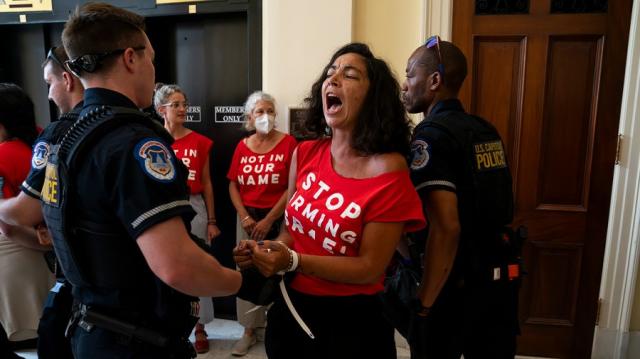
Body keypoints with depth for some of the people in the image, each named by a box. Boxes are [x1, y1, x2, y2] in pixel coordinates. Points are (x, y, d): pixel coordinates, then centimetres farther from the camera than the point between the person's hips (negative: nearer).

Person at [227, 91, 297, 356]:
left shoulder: (288, 143, -7)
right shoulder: (242, 146, 6)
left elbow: (293, 187, -11)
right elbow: (233, 185, 7)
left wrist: (269, 220, -12)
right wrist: (244, 216, -6)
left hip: (278, 217, -3)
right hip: (249, 217, 4)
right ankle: (250, 330, 24)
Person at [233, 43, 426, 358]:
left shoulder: (388, 170, -18)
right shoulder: (305, 153, -3)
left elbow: (369, 268, -17)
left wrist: (291, 261, -25)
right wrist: (267, 250, -12)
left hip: (349, 321, -4)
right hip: (290, 307, 5)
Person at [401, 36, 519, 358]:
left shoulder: (431, 134, -16)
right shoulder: (485, 131, 7)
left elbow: (446, 228, -26)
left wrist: (425, 304, -19)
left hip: (455, 284, -7)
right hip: (500, 277, 7)